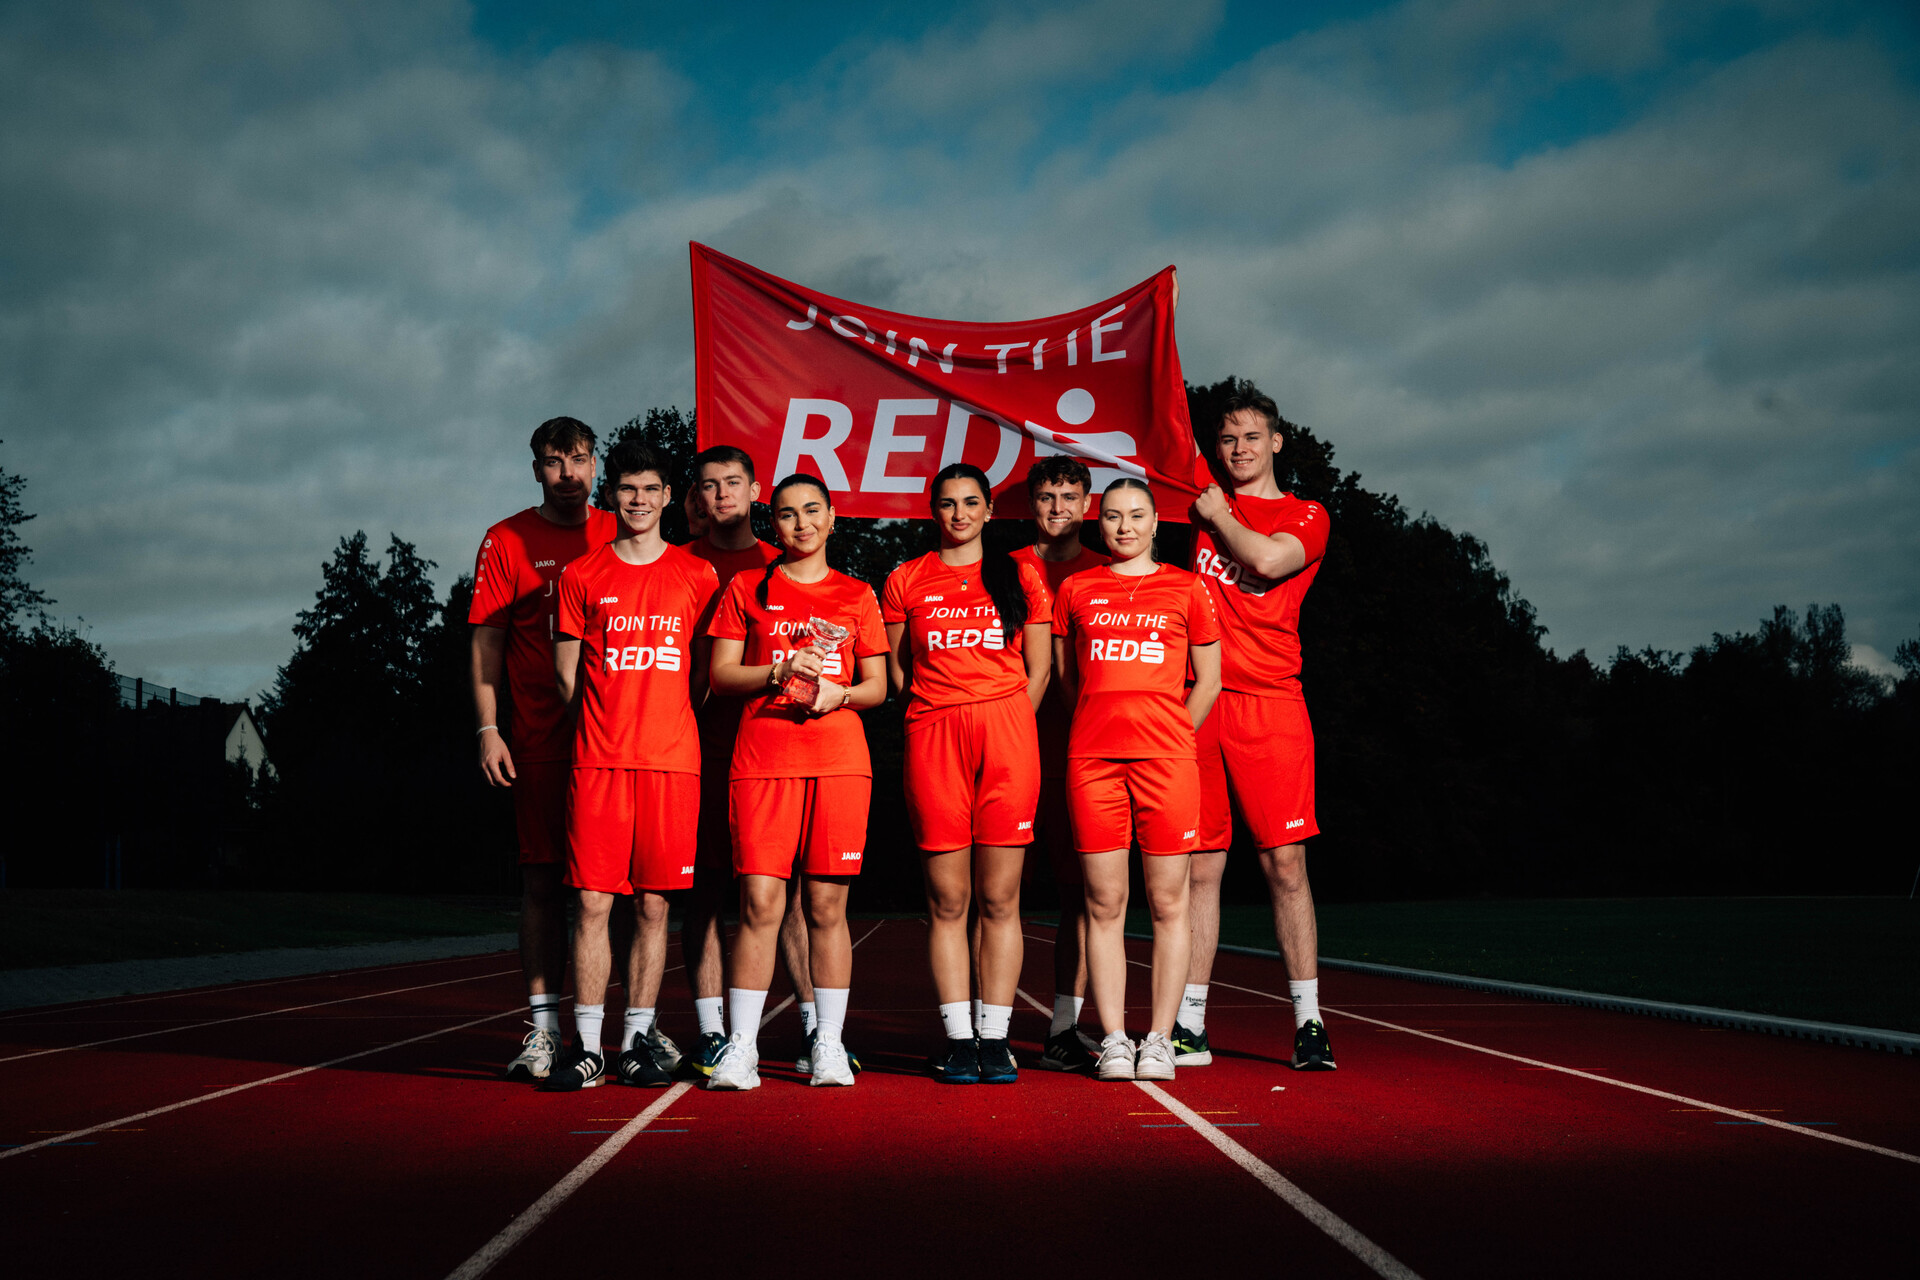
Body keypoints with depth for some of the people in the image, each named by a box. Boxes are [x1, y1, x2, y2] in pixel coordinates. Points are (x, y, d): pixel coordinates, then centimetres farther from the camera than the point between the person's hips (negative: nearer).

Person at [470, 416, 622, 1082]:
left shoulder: (621, 538, 10)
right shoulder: (506, 541, 5)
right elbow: (486, 641, 3)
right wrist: (488, 729, -6)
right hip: (541, 741, -1)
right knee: (542, 878, 0)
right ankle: (544, 1028, 5)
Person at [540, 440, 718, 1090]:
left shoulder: (698, 576, 9)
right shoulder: (581, 576, 8)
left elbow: (706, 674, 12)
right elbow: (567, 676, 10)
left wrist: (661, 725, 4)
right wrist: (608, 729, 5)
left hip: (672, 761, 1)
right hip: (596, 761, 0)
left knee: (653, 904, 3)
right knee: (591, 902, -3)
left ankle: (637, 1042, 12)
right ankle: (587, 1046, 4)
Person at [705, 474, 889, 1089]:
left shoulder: (857, 596, 15)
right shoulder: (746, 589, 12)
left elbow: (878, 687, 13)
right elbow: (720, 675, 6)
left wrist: (838, 693, -8)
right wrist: (780, 672, -10)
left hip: (839, 760, 1)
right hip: (761, 758, -1)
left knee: (827, 905, 1)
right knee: (759, 902, -7)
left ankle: (829, 1045, 8)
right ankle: (741, 1047, -3)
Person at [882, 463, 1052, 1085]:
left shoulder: (1020, 575, 13)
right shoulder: (906, 580, 13)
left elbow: (1038, 667, 12)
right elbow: (897, 671, 13)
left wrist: (1003, 726, 3)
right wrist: (944, 723, 4)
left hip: (1007, 735, 0)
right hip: (932, 736, 0)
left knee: (999, 900, -1)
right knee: (947, 901, 0)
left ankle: (995, 1038, 5)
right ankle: (957, 1039, 6)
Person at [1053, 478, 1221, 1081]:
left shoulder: (1186, 589, 10)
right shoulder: (1075, 590, 13)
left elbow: (1208, 681, 12)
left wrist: (1167, 736, 6)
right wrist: (1103, 727, 10)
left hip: (1166, 759, -1)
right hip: (1091, 759, 1)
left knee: (1168, 903, -1)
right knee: (1104, 904, 0)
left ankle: (1159, 1039, 5)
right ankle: (1112, 1040, 5)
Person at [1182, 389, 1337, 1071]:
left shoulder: (1306, 516, 7)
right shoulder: (1204, 499, 17)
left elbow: (1267, 561, -12)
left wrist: (1218, 517, 1)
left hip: (1269, 704, -2)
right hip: (1193, 704, 3)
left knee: (1285, 864, -5)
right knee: (1200, 867, 3)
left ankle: (1308, 1022, 1)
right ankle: (1189, 1027, 7)